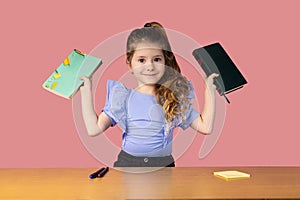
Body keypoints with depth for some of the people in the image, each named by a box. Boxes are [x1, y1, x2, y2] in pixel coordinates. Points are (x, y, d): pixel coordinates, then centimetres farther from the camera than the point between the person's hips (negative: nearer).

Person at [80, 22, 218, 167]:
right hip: (127, 162, 0)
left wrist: (209, 89, 1)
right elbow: (94, 129, -3)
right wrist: (86, 90, -2)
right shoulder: (122, 97, 2)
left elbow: (205, 127, 4)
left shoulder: (175, 96, 4)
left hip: (164, 163, 0)